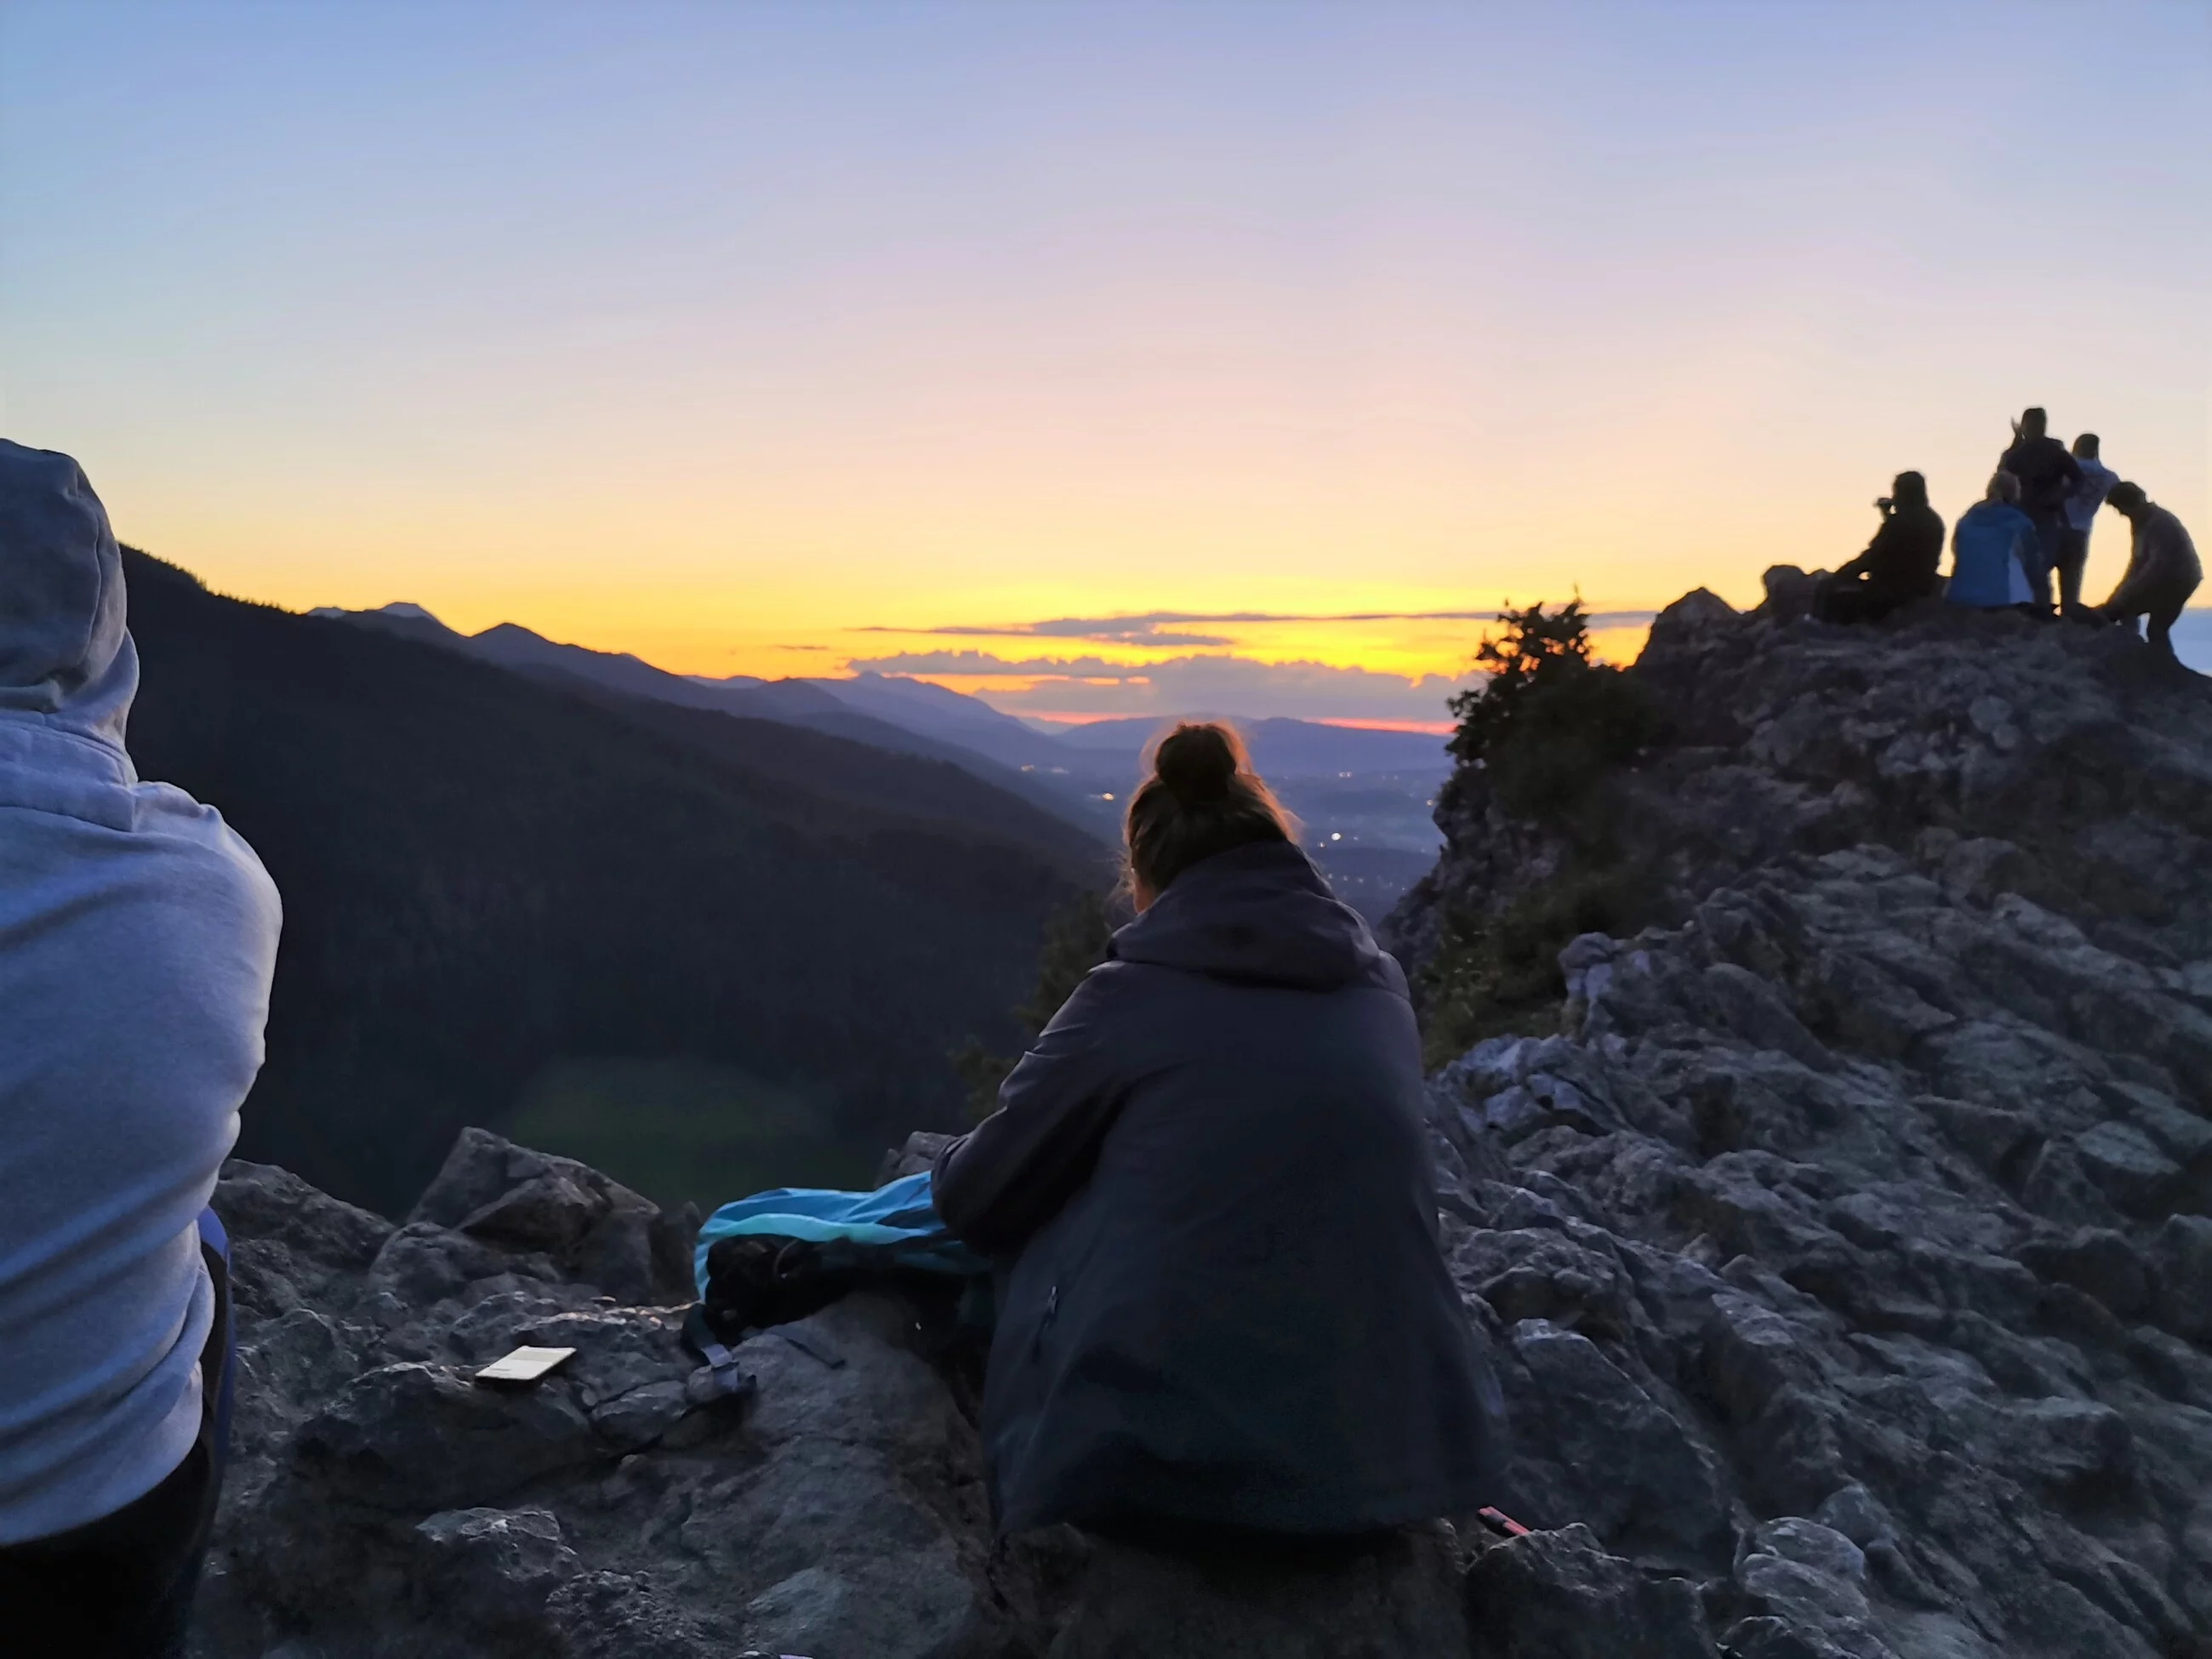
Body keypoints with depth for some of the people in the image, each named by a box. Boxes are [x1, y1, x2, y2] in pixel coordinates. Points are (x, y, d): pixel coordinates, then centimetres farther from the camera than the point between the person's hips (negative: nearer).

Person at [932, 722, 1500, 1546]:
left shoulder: (1129, 995, -8)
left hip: (1158, 1463, -4)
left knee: (1032, 1224, 19)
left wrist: (950, 1169, 27)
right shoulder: (1380, 991, 5)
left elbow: (978, 1198, 3)